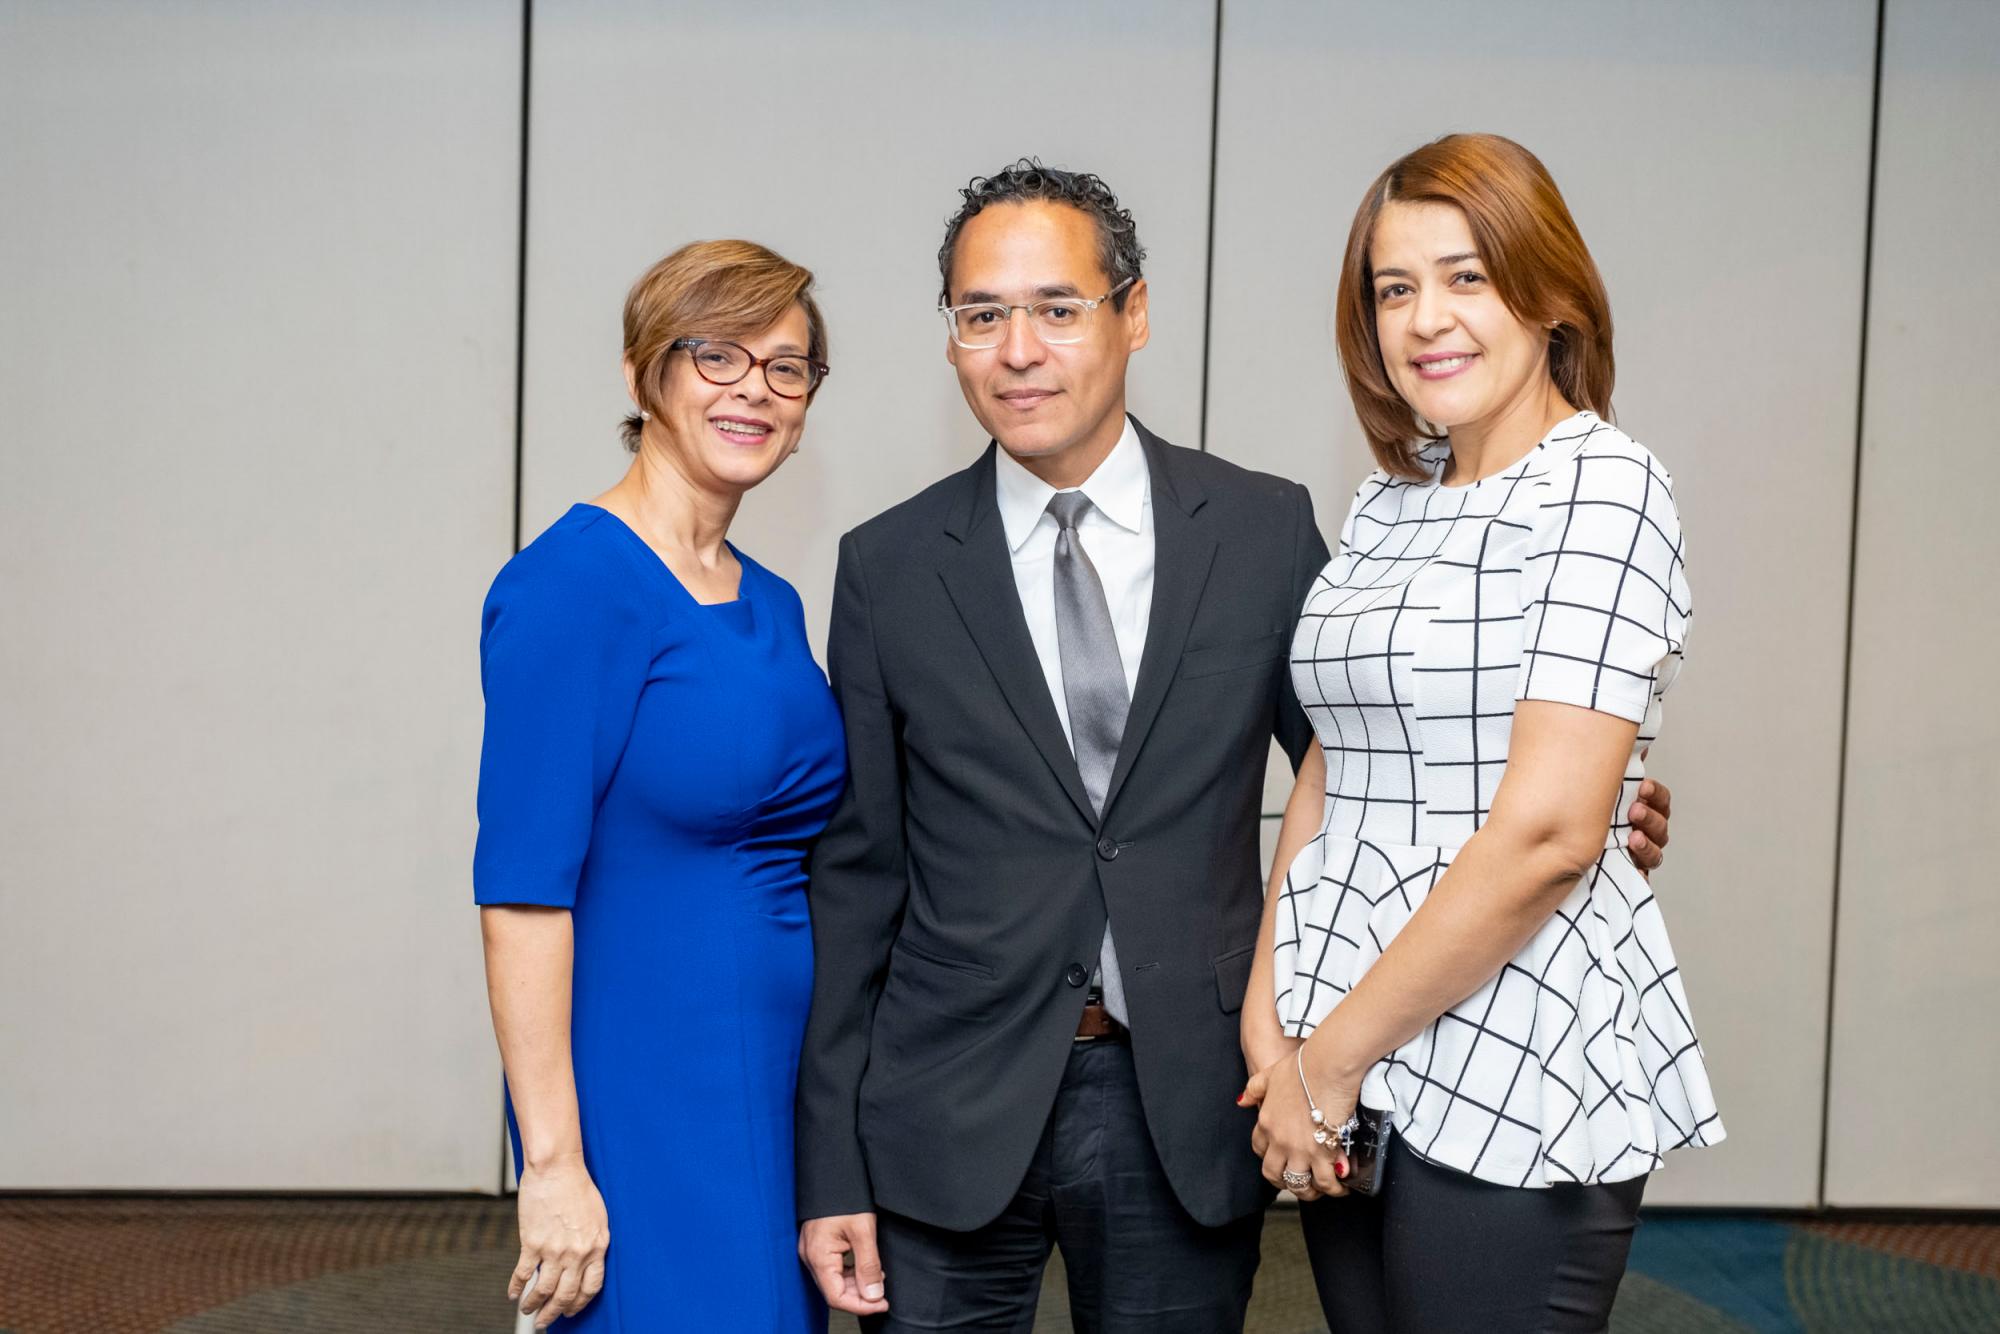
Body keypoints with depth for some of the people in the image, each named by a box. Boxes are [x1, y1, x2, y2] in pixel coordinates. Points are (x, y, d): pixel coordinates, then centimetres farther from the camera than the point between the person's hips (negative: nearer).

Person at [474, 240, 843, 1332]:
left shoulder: (770, 604, 10)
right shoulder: (573, 581, -14)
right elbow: (521, 885, -18)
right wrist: (554, 1162, -20)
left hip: (778, 1084, 8)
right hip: (646, 1104, -8)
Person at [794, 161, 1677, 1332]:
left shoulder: (1267, 531, 0)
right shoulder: (888, 569, 1)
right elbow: (858, 873, 2)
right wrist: (832, 1169, 0)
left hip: (1190, 1113, 0)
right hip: (949, 1108, 0)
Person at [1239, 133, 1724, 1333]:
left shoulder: (1602, 489, -12)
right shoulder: (1388, 504, 11)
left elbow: (1547, 835, -19)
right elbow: (1329, 774, 11)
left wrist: (1329, 1063, -13)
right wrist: (1269, 1017, -2)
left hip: (1516, 1088, -6)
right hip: (1345, 1082, 7)